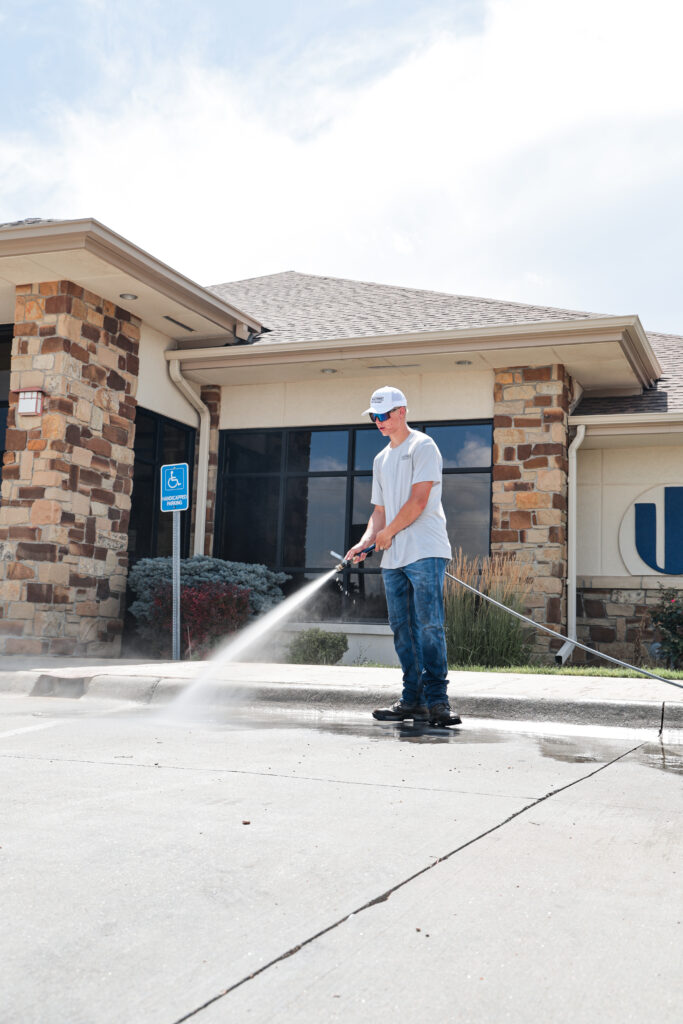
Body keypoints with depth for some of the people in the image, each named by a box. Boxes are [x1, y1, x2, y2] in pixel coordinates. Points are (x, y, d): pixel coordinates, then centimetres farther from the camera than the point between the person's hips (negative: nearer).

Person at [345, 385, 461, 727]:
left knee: (429, 626, -13)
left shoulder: (423, 447, -1)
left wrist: (388, 533, -3)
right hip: (393, 558, 8)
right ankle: (413, 699, 11)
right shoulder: (381, 459, 23)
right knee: (402, 628, 6)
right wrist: (366, 541, 5)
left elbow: (418, 501, -11)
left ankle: (437, 700, -12)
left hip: (425, 552, -8)